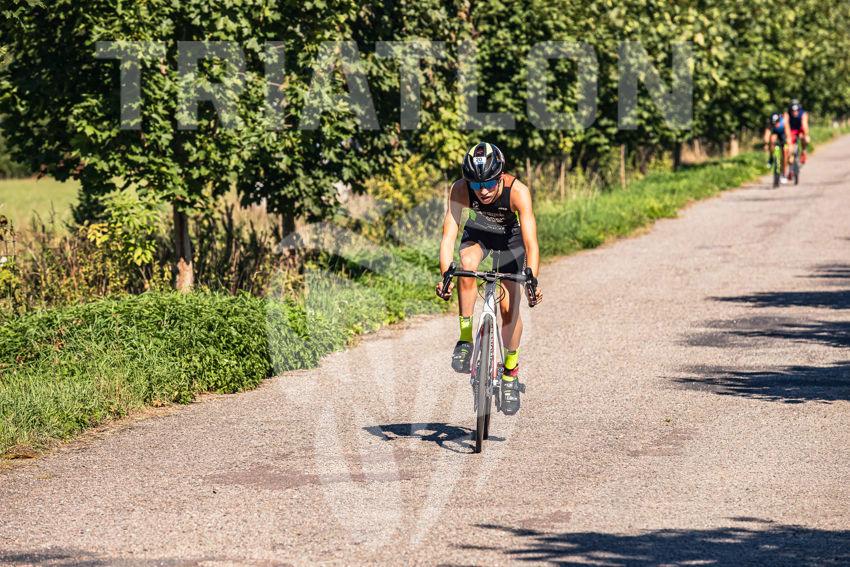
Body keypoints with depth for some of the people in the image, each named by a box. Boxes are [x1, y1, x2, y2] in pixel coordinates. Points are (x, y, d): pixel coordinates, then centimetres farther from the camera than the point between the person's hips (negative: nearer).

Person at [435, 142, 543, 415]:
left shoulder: (517, 191, -37)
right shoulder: (460, 190, -33)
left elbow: (531, 243, -43)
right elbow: (448, 236, -37)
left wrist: (532, 281, -55)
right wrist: (445, 276, -51)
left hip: (509, 236, -1)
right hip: (477, 232, 1)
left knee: (509, 305, -9)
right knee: (467, 264, -32)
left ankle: (511, 372, 11)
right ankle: (465, 339, -20)